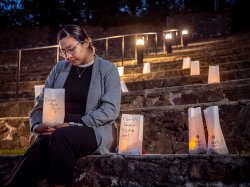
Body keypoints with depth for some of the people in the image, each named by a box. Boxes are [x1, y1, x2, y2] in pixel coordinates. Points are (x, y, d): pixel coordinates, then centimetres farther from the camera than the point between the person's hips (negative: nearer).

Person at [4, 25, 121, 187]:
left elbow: (111, 109, -10)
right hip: (59, 131, 3)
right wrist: (37, 125, -9)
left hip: (95, 131, -3)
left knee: (60, 138, -37)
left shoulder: (108, 69, 2)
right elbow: (42, 102, 14)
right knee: (39, 149, -33)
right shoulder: (60, 68, 14)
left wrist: (74, 124, -19)